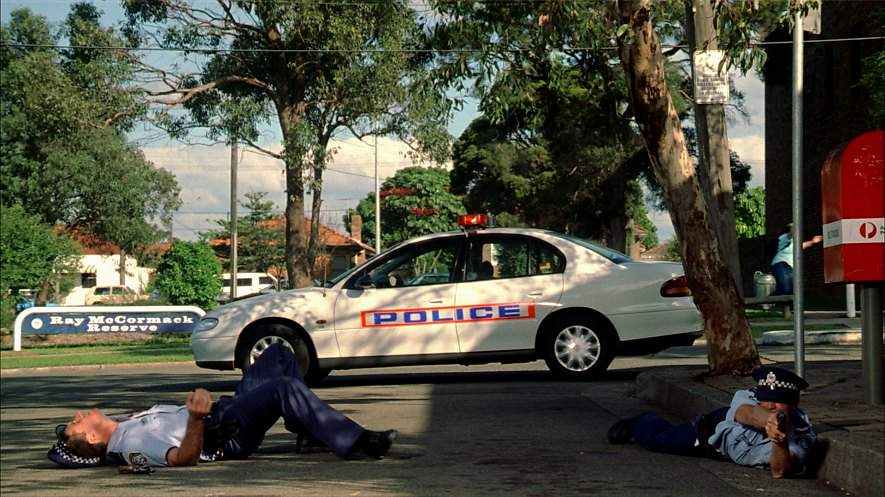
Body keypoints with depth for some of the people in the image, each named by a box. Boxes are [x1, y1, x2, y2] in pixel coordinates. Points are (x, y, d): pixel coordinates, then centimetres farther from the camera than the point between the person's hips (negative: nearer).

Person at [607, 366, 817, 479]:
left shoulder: (802, 435, -43)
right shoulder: (745, 398, -44)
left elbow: (779, 471, -57)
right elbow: (750, 414, -68)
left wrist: (780, 443, -80)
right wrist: (769, 420, -93)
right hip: (717, 428, -1)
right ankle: (638, 422, 54)